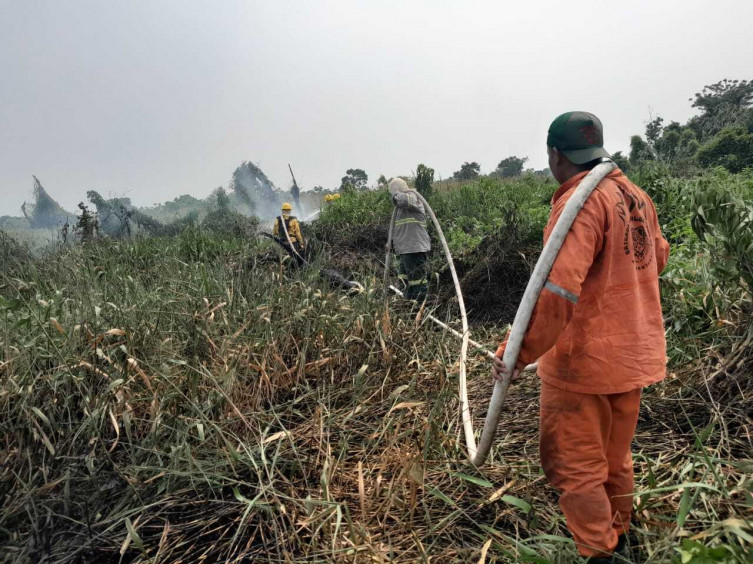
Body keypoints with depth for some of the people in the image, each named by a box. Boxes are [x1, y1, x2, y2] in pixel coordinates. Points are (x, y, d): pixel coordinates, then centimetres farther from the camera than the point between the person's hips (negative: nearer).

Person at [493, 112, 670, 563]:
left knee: (575, 467, 7)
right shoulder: (637, 196, 5)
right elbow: (658, 256, 19)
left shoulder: (580, 202, -20)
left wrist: (518, 353, -25)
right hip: (634, 354, 9)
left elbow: (558, 292, -29)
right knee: (615, 458, 23)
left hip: (583, 360, -9)